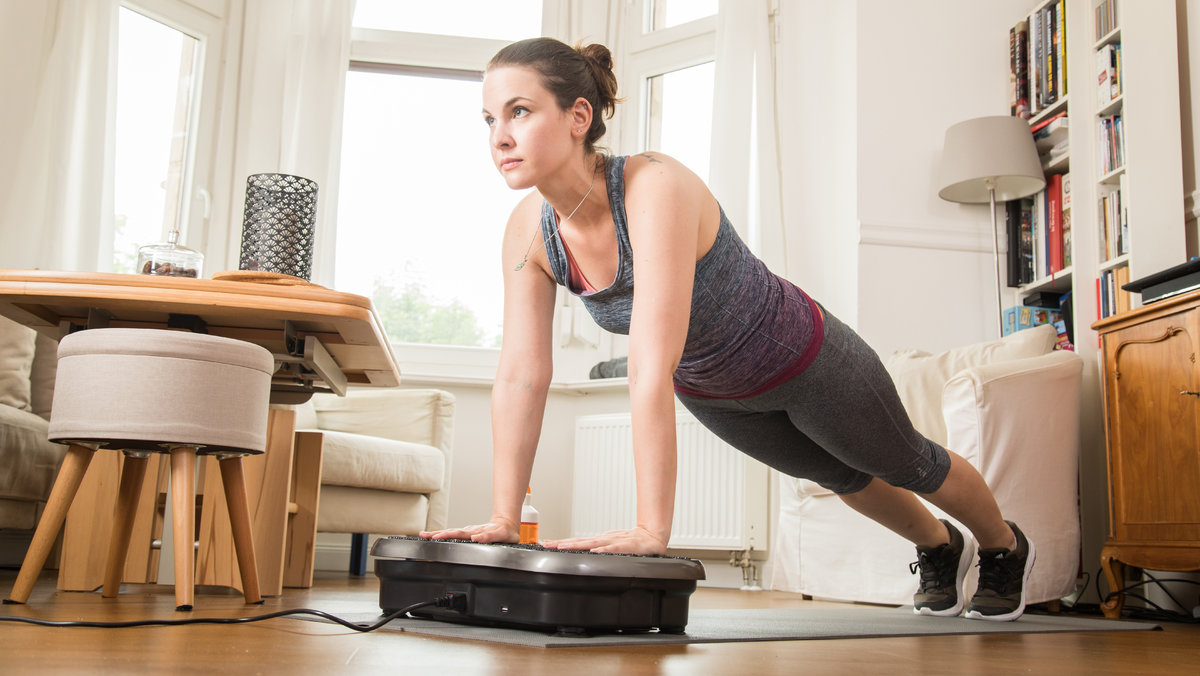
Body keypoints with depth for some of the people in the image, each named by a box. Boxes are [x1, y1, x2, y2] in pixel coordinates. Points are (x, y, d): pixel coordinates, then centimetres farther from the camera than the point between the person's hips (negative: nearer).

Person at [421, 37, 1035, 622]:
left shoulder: (656, 189, -42)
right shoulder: (528, 230, -22)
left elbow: (652, 368, -48)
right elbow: (520, 375, -21)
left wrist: (651, 530, -50)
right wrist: (503, 519, -24)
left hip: (805, 364, -6)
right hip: (710, 390, 6)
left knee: (907, 466, 22)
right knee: (840, 477, 31)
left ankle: (1005, 547, 56)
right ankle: (941, 548, 63)